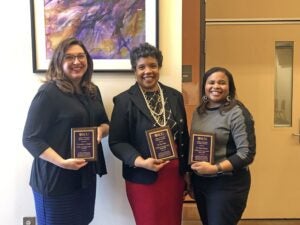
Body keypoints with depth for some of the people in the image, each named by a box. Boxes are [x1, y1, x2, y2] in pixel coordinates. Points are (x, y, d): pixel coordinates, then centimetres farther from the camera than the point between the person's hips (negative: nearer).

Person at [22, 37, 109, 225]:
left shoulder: (93, 91, 6)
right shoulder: (49, 92, -15)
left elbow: (106, 124, 16)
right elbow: (30, 139, -16)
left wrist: (100, 130, -8)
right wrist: (61, 162, -27)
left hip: (86, 176, 7)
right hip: (56, 178, -6)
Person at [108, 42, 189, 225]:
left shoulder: (175, 96, 5)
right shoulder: (124, 101, -9)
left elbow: (184, 136, 10)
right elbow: (116, 142, -9)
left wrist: (186, 171, 11)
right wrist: (141, 162, -23)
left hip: (175, 176, 4)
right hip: (143, 179, -4)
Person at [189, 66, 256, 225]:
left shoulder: (237, 113, -14)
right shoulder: (198, 112, 5)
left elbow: (247, 153, -18)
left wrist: (214, 168, -24)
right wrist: (190, 176, 8)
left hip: (227, 184, -6)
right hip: (199, 181, 6)